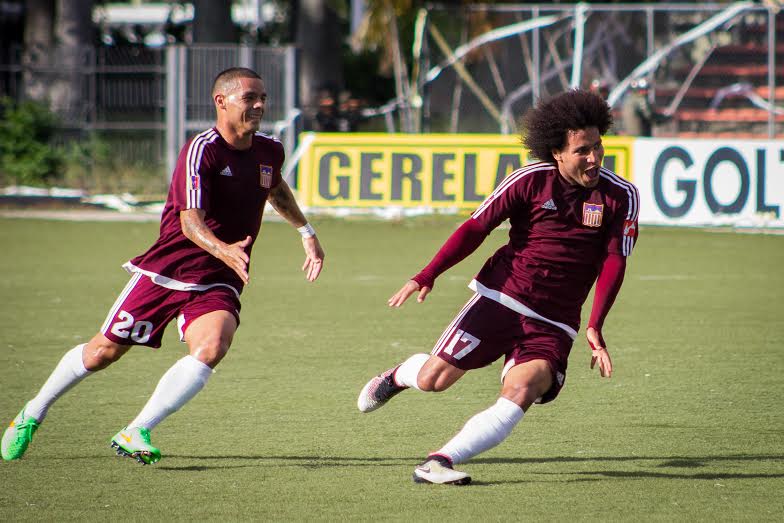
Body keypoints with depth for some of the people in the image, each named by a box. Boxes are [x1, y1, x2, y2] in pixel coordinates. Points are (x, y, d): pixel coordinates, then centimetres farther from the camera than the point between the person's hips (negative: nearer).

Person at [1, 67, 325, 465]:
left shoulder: (269, 151, 4)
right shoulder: (202, 150, -18)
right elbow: (191, 221, -29)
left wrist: (306, 231, 32)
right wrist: (223, 250, -46)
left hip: (217, 283, 4)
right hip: (165, 270, -4)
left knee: (211, 349, -26)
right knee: (105, 351, 5)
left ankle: (135, 433, -20)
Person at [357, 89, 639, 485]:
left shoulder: (621, 196, -2)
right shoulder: (531, 180, -5)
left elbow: (613, 261, -4)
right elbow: (476, 228, -1)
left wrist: (595, 327, -15)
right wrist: (427, 275, -11)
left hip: (553, 324, 1)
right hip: (500, 298, 0)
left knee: (523, 389, -26)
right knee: (434, 379, -6)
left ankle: (440, 462, -28)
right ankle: (399, 376, 32)